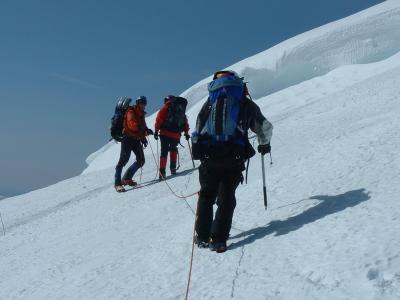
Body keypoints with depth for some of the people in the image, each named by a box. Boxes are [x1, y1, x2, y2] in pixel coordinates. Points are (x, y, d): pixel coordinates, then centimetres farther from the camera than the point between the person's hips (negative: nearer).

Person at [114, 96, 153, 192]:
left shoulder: (141, 114, 19)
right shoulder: (131, 112, -7)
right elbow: (132, 125, -24)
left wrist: (143, 137, 12)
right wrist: (146, 131, -31)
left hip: (136, 140, 9)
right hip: (128, 138, -8)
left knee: (141, 161, 6)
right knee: (124, 159, -15)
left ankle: (126, 178, 18)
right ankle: (117, 183, -13)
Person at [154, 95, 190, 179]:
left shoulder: (165, 108, 3)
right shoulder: (181, 111, 15)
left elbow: (159, 120, -5)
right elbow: (185, 123, 16)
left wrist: (156, 131, -2)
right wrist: (186, 133, 23)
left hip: (165, 134, -2)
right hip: (176, 135, 3)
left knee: (164, 151, 4)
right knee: (173, 149, 26)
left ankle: (162, 172, -4)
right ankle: (173, 168, 22)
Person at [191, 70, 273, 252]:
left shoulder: (210, 102, 18)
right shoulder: (246, 103, 15)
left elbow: (198, 130, 18)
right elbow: (265, 128, 26)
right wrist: (264, 144, 45)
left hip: (208, 157, 1)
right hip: (234, 157, -1)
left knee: (206, 195, 16)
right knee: (226, 198, 9)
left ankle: (202, 237, 18)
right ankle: (218, 239, 4)